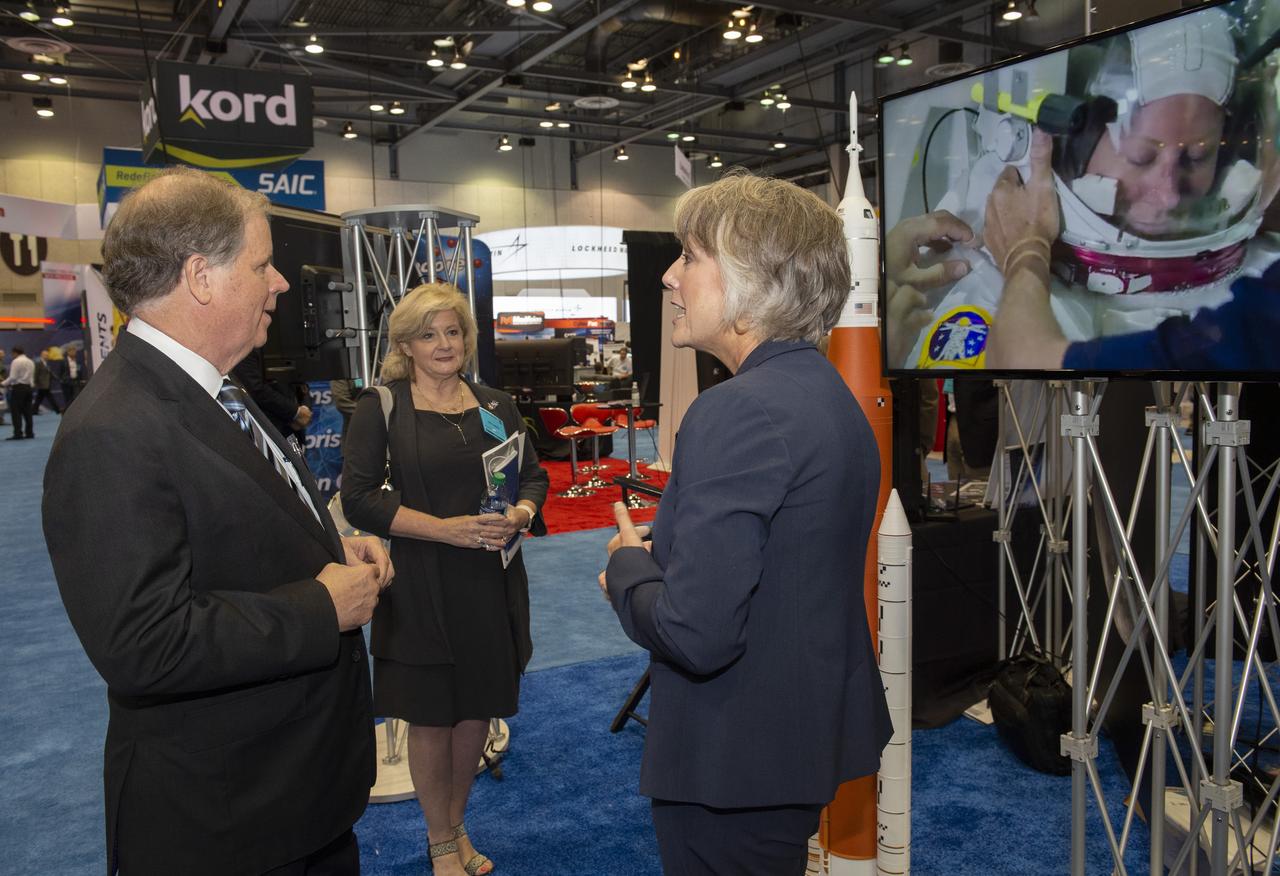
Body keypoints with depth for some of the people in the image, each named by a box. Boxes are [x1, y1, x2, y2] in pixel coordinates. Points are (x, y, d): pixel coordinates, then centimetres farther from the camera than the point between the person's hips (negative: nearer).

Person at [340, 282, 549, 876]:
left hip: (492, 580, 4)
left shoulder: (497, 407, 7)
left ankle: (455, 828, 37)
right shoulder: (380, 408, -4)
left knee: (478, 708, 14)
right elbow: (359, 498, -10)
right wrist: (446, 528, -20)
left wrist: (518, 515, -11)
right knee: (431, 717, 8)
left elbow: (534, 477, 12)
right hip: (422, 586, -3)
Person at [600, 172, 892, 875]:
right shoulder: (833, 396, 5)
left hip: (735, 761, -9)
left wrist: (628, 565, -11)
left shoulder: (739, 410, -25)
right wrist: (661, 556, 4)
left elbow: (696, 634, -29)